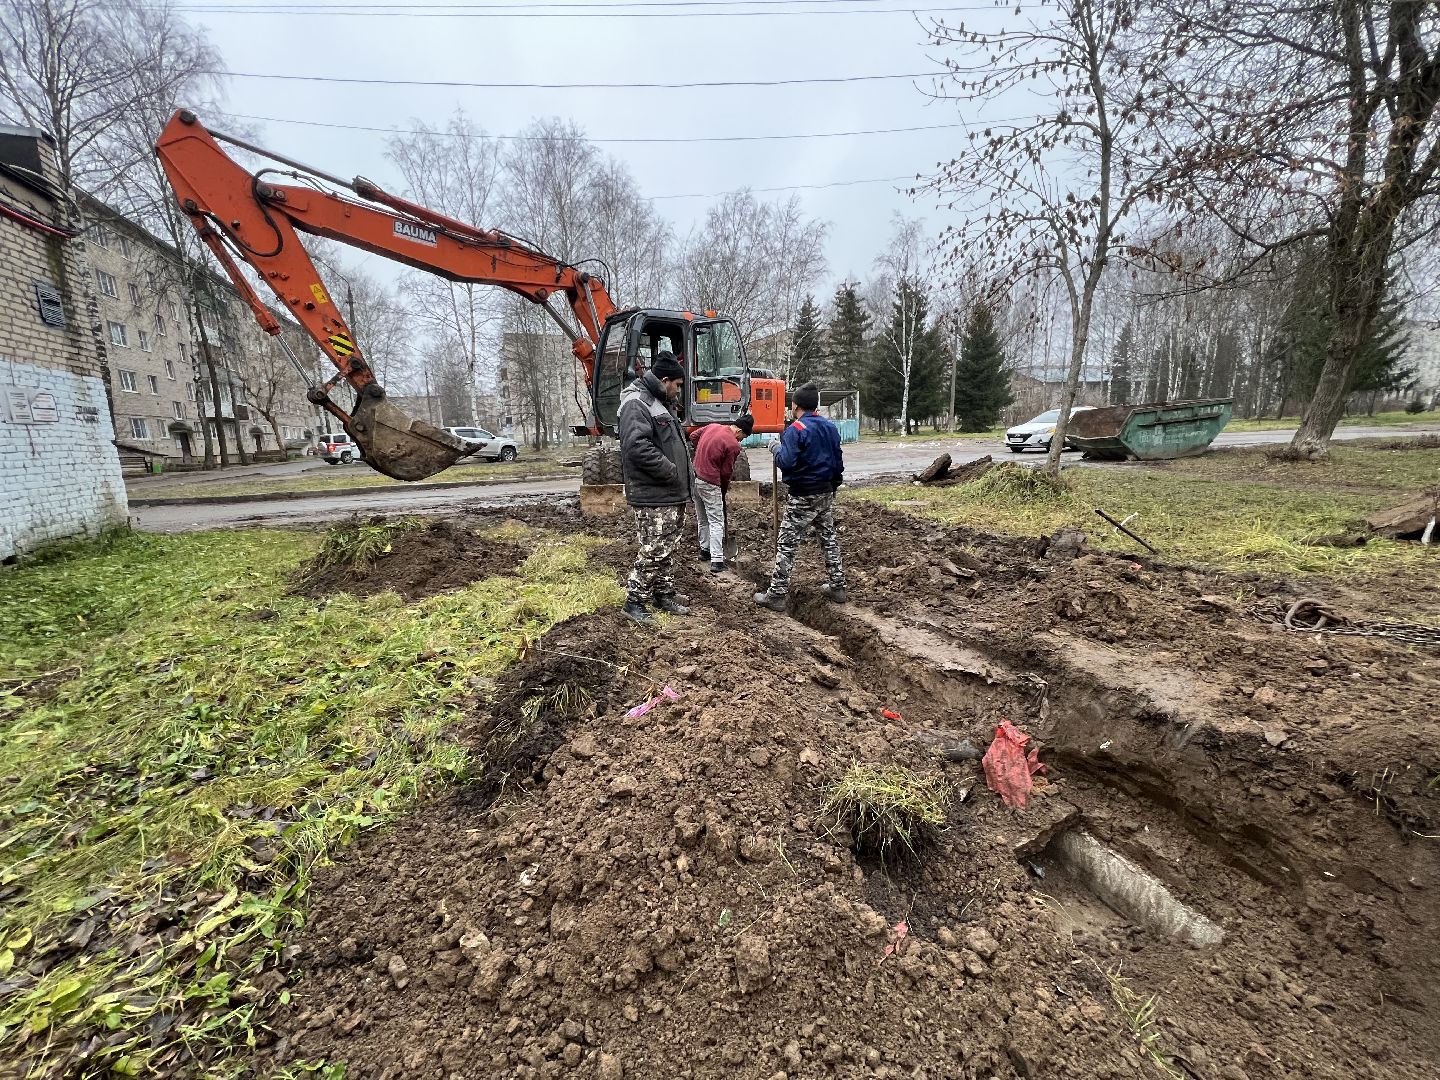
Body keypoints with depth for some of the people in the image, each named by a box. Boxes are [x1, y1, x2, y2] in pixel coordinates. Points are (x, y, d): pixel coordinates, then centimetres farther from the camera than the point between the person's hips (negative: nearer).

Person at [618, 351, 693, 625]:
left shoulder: (660, 404, 21)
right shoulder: (636, 404, -13)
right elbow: (638, 447, -27)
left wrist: (681, 483, 16)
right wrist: (670, 471, -20)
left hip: (673, 495, 10)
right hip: (654, 497, -10)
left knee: (667, 551, 16)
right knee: (652, 552, -5)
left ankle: (665, 595, 28)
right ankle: (634, 602, 8)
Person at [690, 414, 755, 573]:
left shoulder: (712, 426, 6)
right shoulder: (733, 445, -14)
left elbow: (693, 436, 20)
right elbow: (726, 472, -9)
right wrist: (725, 486, 10)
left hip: (695, 478, 8)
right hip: (709, 484, -8)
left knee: (702, 519, 20)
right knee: (716, 522, -2)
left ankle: (705, 550, 31)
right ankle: (717, 561, -5)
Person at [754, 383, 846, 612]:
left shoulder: (796, 429, -14)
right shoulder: (830, 427, 10)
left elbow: (786, 462, -23)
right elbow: (838, 463, 15)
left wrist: (775, 448, -4)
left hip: (803, 497, -7)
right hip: (827, 493, 8)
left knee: (787, 545, -3)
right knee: (829, 539, 17)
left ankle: (776, 595, -1)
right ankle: (837, 587, 25)